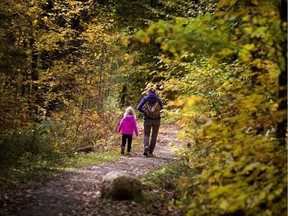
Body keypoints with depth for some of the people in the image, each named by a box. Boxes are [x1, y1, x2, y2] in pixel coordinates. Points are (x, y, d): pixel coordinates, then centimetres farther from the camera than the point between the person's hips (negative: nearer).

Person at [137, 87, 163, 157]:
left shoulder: (145, 99, -3)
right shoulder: (158, 99, -1)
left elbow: (139, 108, -8)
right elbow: (161, 107, 14)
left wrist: (144, 112, 9)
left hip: (147, 119, 0)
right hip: (156, 119, 1)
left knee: (146, 135, 12)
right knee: (154, 136, 11)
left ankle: (146, 146, -17)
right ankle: (150, 152, 10)